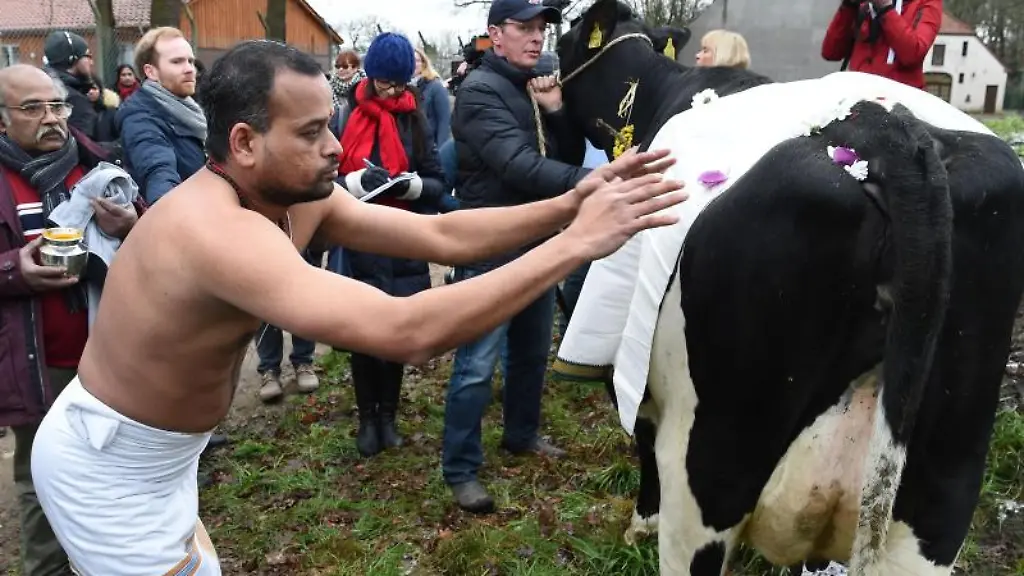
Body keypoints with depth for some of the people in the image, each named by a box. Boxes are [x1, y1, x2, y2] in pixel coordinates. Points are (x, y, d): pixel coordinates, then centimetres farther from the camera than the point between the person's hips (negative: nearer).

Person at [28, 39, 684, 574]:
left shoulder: (300, 198, -8)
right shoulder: (218, 228, -37)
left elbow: (441, 234, -9)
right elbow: (407, 332, -46)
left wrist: (568, 204, -21)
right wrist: (577, 241, -42)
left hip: (162, 450, 8)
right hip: (110, 464, -8)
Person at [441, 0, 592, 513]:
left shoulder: (538, 86, 14)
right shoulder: (480, 90, -13)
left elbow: (570, 156, 9)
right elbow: (519, 166, -27)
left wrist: (556, 111, -8)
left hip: (539, 243, 8)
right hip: (492, 250, -8)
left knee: (532, 351, 19)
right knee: (477, 365, -4)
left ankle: (522, 433, 39)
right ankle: (460, 469, 9)